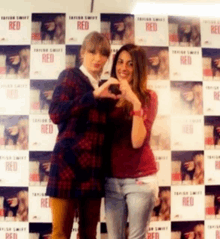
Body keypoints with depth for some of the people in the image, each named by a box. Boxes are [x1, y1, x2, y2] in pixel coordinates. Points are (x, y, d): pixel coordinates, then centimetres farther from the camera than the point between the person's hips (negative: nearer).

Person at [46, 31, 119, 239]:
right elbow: (55, 114, -18)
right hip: (69, 163, -5)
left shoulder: (103, 89, 17)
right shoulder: (70, 76, 1)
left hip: (94, 167, 6)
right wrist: (94, 95, -21)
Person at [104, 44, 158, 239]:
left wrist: (136, 103, -21)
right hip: (111, 180, 4)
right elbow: (103, 137, 6)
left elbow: (137, 141, -16)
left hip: (140, 179, -3)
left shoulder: (148, 97, -3)